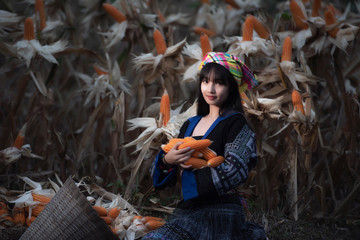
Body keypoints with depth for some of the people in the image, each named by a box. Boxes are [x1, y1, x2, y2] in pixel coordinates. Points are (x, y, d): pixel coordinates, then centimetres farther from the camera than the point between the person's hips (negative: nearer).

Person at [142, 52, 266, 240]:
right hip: (186, 208, 7)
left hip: (218, 212, -7)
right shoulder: (190, 125, 17)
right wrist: (167, 160, -8)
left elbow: (235, 171, -13)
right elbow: (163, 178, 15)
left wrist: (189, 171, -5)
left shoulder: (235, 123, 0)